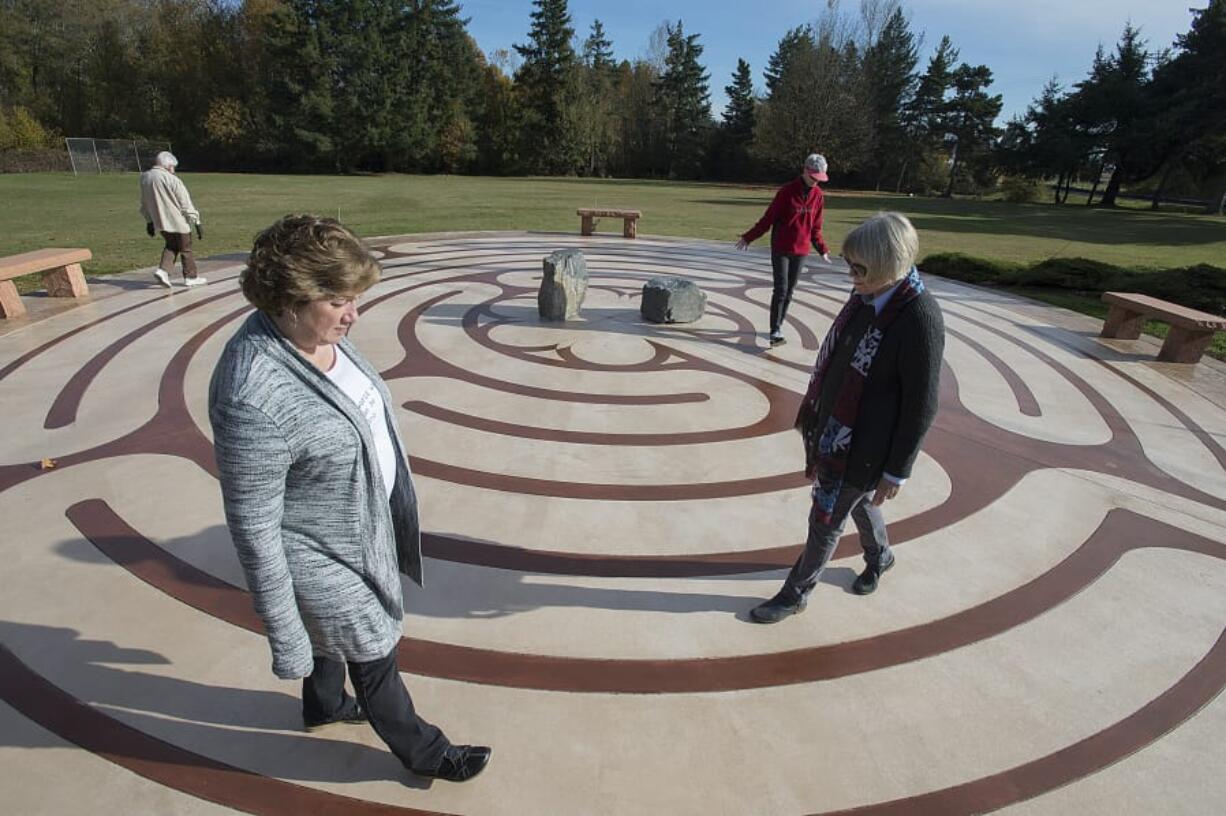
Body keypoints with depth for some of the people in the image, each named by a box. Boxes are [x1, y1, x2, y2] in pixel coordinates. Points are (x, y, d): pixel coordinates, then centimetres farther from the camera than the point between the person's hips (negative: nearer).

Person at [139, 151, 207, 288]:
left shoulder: (145, 178, 5)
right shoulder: (172, 180, -17)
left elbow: (144, 204, 14)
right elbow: (186, 204, -16)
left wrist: (149, 221, 23)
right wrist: (197, 222, -10)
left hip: (160, 221, 6)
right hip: (177, 221, -6)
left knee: (171, 246, 22)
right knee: (185, 248, 9)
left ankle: (163, 270, 3)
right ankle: (190, 277, 18)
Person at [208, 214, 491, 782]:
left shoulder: (318, 332, -9)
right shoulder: (252, 398, -35)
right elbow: (254, 530, -26)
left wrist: (389, 500, 20)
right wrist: (285, 639, -16)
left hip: (357, 521, 8)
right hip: (322, 557, -8)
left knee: (334, 631, 32)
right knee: (374, 655, 16)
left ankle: (323, 706, 62)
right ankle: (423, 753, 43)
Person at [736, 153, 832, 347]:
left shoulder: (818, 195, 6)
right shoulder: (787, 191, -9)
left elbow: (815, 227, 14)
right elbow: (768, 218, -6)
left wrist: (822, 249, 15)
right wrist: (748, 237, -6)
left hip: (801, 251, 5)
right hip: (780, 249, -4)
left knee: (789, 291, 8)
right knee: (781, 289, -10)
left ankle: (778, 326, 19)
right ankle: (775, 331, -7)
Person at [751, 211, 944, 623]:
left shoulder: (920, 318, -26)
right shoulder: (866, 296, -4)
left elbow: (922, 405, -19)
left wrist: (896, 470, -13)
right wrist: (816, 412, 17)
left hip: (862, 446, -8)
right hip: (834, 429, 8)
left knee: (825, 522, 9)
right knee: (856, 499, 29)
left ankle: (795, 593, 31)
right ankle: (879, 556, 58)